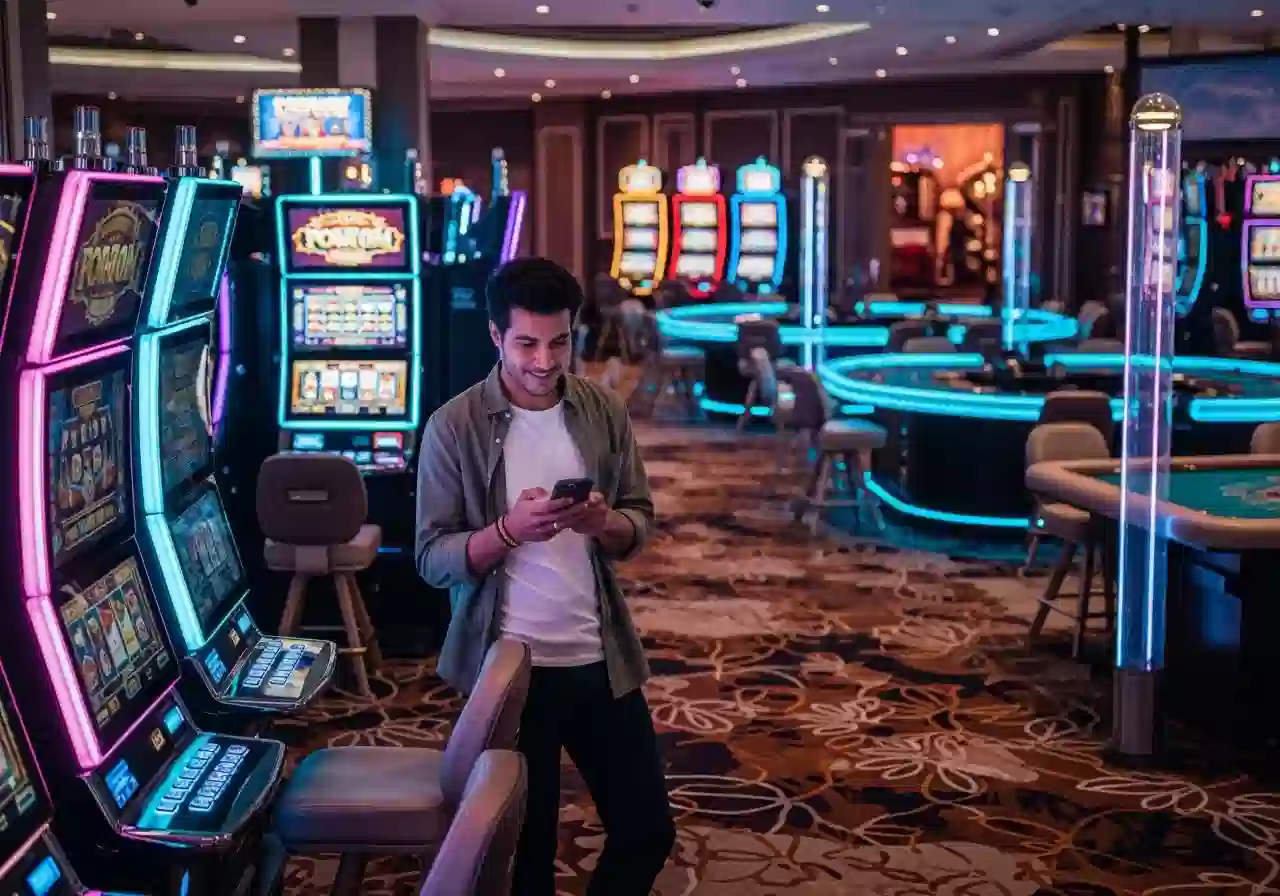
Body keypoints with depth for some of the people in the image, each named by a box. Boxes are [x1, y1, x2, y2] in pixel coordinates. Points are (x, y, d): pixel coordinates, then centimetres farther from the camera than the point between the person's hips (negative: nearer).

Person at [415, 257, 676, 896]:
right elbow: (432, 560, -10)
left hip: (603, 660, 3)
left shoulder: (604, 413, 1)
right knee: (526, 844, 11)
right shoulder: (454, 427, -9)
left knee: (649, 830, 12)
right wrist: (509, 529, -27)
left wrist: (605, 524, -17)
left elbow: (640, 522, 6)